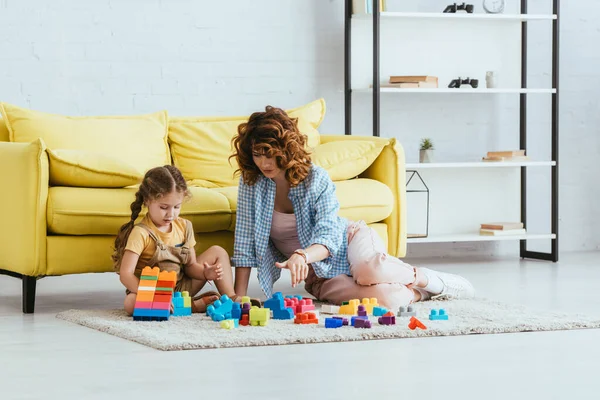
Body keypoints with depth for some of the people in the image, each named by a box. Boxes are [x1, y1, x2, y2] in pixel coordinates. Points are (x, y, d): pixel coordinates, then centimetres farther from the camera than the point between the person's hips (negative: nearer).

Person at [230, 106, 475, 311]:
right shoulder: (251, 183, -11)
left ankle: (421, 277, -6)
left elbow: (328, 237, -24)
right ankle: (418, 293, 3)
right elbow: (245, 242, -9)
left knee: (370, 270, -41)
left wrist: (303, 255, -46)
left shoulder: (316, 179, -17)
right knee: (385, 297, -32)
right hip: (320, 277, 1)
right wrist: (239, 297, -16)